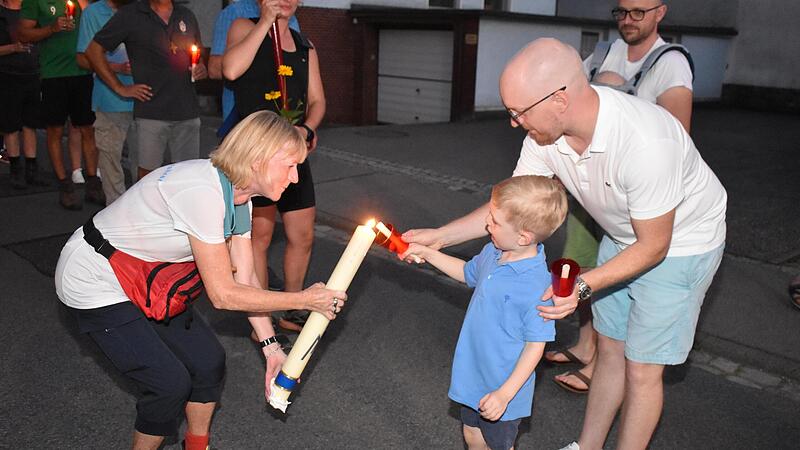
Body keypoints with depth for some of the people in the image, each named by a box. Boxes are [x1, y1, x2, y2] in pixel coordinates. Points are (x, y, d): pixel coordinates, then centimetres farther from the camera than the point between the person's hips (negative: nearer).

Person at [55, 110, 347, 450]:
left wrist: (271, 347, -6)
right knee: (171, 382, -11)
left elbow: (245, 278, -1)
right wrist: (304, 300, -21)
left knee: (209, 360, 5)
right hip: (95, 285, -8)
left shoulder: (238, 194, -4)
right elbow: (223, 295, -28)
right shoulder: (203, 192, -33)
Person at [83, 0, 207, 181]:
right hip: (151, 113, -3)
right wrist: (120, 88, -1)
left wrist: (202, 69, 3)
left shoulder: (186, 15, 14)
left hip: (188, 112, 3)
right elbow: (93, 51, 4)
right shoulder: (129, 15, 2)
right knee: (148, 173, -2)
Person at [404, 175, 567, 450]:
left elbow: (536, 345, -24)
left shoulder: (537, 285, -32)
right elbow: (467, 273, 15)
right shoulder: (493, 253, -8)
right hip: (473, 374, 7)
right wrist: (427, 254, 10)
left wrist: (505, 393, -23)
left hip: (503, 386, -7)